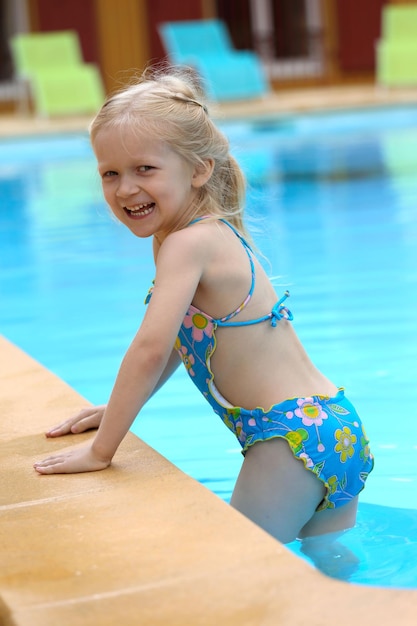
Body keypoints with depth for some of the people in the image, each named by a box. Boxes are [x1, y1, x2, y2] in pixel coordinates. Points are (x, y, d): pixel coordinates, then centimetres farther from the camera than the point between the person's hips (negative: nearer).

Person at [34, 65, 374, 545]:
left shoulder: (188, 243, -17)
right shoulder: (212, 234, 12)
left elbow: (151, 348, -24)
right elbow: (180, 339, 24)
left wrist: (100, 450, -17)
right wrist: (119, 407, 23)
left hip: (292, 437, -10)